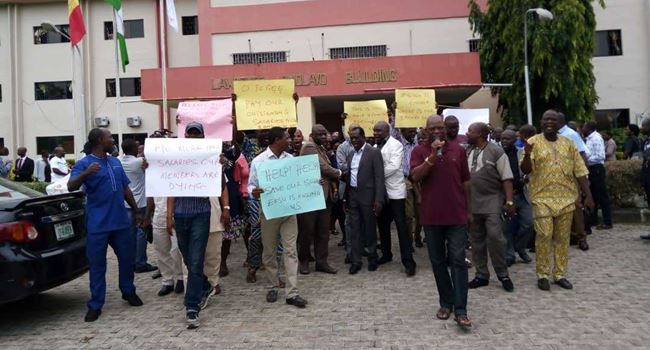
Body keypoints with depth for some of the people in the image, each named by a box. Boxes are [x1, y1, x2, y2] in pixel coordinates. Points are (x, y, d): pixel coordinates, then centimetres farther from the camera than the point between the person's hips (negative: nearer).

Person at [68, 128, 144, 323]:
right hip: (97, 225, -5)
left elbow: (126, 188, 18)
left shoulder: (115, 162, 12)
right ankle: (95, 305, 13)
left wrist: (136, 211, 18)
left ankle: (129, 292, 32)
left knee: (127, 258, 13)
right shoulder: (84, 164, -6)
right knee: (97, 265, 3)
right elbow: (71, 187, -22)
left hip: (121, 221, 5)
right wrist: (86, 173, -40)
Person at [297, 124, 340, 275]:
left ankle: (321, 261, 18)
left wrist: (334, 187, -2)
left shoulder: (321, 148, 17)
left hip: (324, 195, 8)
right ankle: (303, 261, 19)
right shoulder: (309, 147, -13)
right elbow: (324, 167, -18)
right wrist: (339, 173, 0)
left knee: (323, 232, 10)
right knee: (307, 231, 3)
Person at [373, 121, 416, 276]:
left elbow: (394, 166, -20)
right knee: (382, 225, 14)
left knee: (401, 226, -7)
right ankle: (386, 254, 29)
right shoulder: (375, 147, 13)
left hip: (395, 191, -7)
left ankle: (408, 261, -5)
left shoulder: (395, 145, -8)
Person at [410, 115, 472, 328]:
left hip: (456, 215, 0)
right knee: (438, 261, 9)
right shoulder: (419, 151, 1)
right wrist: (432, 156, -21)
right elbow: (415, 176, -14)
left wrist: (468, 209, 9)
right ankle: (446, 303, 22)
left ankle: (460, 310, 0)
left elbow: (465, 182, 10)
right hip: (431, 216, 0)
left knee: (458, 260, -3)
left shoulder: (458, 150, 6)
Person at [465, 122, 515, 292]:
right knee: (476, 240, 9)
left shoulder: (496, 151, -5)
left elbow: (507, 178, -8)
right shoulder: (466, 152, 10)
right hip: (471, 204, 5)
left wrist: (509, 201, -14)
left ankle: (503, 274, 8)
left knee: (495, 237, -10)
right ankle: (481, 275, 20)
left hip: (492, 201, -5)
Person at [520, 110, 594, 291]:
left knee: (563, 237, 8)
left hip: (566, 198, 3)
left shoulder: (568, 143, 9)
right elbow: (525, 170, -9)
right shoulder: (534, 142, -1)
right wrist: (527, 154, -29)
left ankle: (560, 274, 20)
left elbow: (580, 171, 8)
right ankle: (543, 275, 8)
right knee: (543, 236, -4)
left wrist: (588, 195, 3)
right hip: (542, 198, -3)